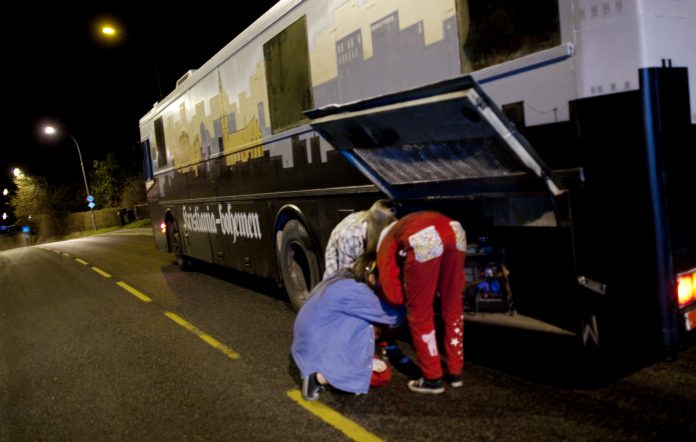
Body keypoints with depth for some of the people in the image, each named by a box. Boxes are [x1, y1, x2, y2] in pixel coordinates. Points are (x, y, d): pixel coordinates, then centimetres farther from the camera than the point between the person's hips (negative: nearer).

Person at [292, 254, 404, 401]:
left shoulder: (341, 280, 8)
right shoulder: (356, 291, -17)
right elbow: (392, 315, -8)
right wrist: (403, 307, 10)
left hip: (306, 344, 9)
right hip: (317, 348, -9)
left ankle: (314, 372, 8)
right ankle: (318, 378, -7)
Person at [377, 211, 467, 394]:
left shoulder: (386, 245, 29)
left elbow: (394, 297, 16)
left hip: (423, 239, -5)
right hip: (454, 230, 6)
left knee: (420, 314, 14)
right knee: (453, 306, 22)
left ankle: (433, 379, 25)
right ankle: (455, 373, 34)